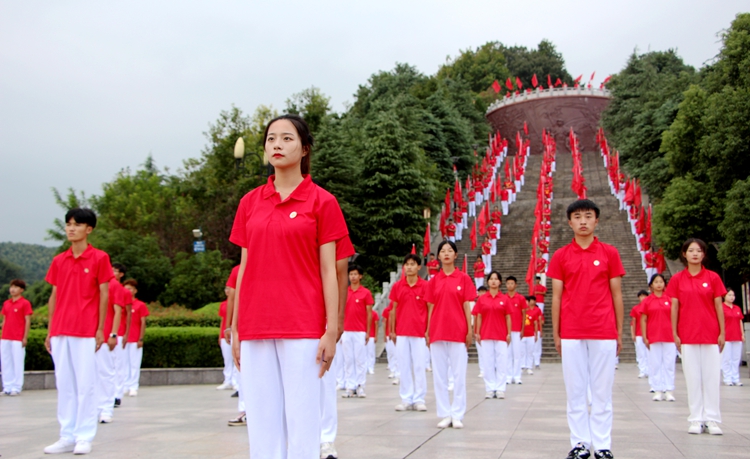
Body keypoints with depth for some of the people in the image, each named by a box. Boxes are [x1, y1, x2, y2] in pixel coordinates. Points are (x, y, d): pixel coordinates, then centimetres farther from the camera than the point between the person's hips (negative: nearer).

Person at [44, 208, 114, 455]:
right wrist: (50, 331, 11)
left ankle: (84, 437, 5)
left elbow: (103, 295, -2)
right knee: (63, 384, 7)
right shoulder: (58, 261, 11)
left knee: (85, 384, -2)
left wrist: (100, 330, -6)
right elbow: (54, 296, 14)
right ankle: (67, 437, 14)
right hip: (60, 331, 5)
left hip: (86, 332, -5)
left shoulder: (99, 258, -1)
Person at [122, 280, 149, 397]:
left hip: (135, 340, -3)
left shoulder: (140, 305, -1)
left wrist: (141, 339, -7)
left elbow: (143, 323, -2)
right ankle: (124, 386, 12)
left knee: (134, 364, 0)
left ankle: (133, 387, 4)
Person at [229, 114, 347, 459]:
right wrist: (235, 329, 10)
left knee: (302, 418, -2)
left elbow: (328, 271, -2)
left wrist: (331, 330, -7)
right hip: (255, 328, 4)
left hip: (302, 326, -4)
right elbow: (245, 268, 13)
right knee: (261, 420, 7)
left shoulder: (321, 201, 1)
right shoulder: (249, 202, 12)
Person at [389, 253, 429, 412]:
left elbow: (430, 309, 2)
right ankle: (406, 399, 12)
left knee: (419, 366, 1)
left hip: (419, 332, -2)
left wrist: (429, 330, -2)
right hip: (401, 332, 2)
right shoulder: (397, 286, 5)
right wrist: (392, 331, 6)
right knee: (404, 366, 5)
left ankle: (419, 399, 9)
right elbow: (394, 309, 9)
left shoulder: (425, 286, -1)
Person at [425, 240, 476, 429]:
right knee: (439, 375, 4)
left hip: (458, 332, -2)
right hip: (437, 332, 3)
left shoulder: (464, 278, 2)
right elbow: (430, 308, 9)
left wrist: (470, 330, -4)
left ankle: (457, 415, 7)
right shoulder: (434, 281, 8)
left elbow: (467, 307, 1)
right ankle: (444, 414, 12)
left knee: (459, 374, -1)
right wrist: (427, 332, 5)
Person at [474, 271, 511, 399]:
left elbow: (508, 317, 3)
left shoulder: (505, 299, 2)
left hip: (501, 335, -1)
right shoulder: (481, 299, 4)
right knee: (488, 362, 3)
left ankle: (500, 389, 7)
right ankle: (490, 389, 10)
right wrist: (477, 333, 1)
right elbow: (479, 317, 6)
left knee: (501, 362, 0)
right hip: (486, 335, 1)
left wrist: (509, 333, -2)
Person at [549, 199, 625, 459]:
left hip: (603, 333, 0)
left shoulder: (609, 253, 5)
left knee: (602, 391, 3)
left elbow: (617, 295, 7)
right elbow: (556, 296, 7)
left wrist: (620, 333, 4)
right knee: (575, 391, 5)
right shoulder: (560, 256, 6)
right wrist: (555, 334, 3)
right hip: (571, 333, 1)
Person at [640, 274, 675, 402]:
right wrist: (644, 337, -4)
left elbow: (674, 318, 7)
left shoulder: (669, 300, 5)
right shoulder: (647, 301, 2)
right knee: (655, 364, 3)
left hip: (669, 337, 1)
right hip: (653, 337, -1)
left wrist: (676, 335, 1)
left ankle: (669, 391, 9)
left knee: (669, 364, 3)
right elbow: (643, 320, 2)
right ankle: (657, 391, 10)